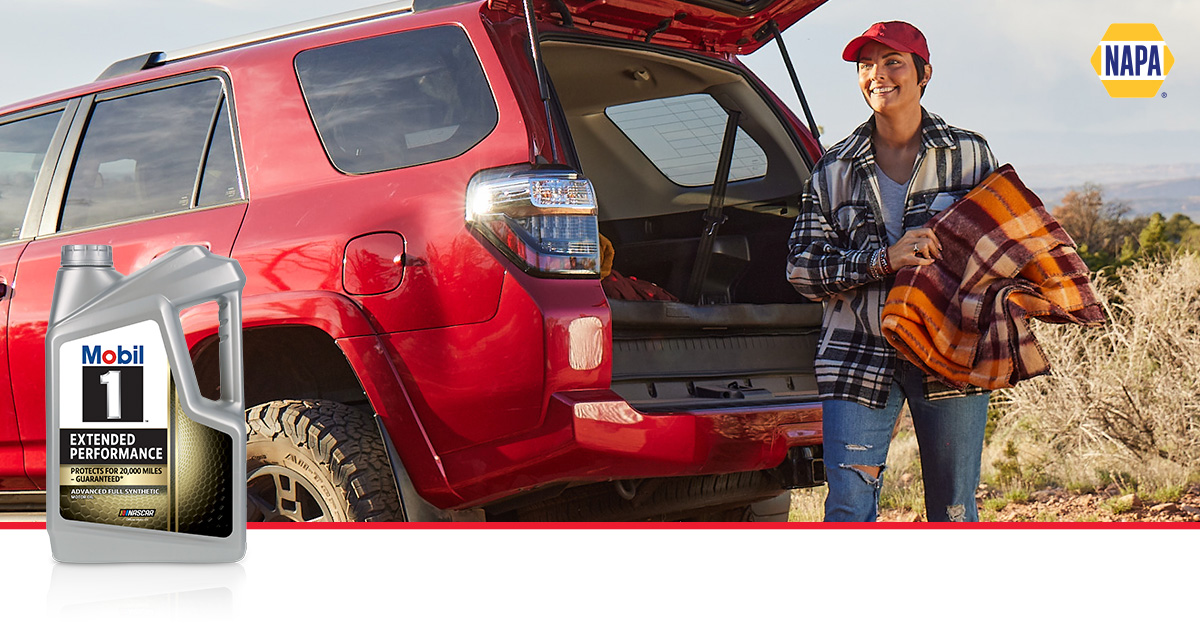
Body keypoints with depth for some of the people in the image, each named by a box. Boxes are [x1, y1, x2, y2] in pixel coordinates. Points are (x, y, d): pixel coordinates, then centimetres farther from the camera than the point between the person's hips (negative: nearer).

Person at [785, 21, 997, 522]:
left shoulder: (969, 154, 7)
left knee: (954, 513, 6)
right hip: (859, 360, 0)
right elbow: (801, 266, 2)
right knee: (848, 509, -7)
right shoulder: (835, 169, 7)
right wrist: (881, 261, -13)